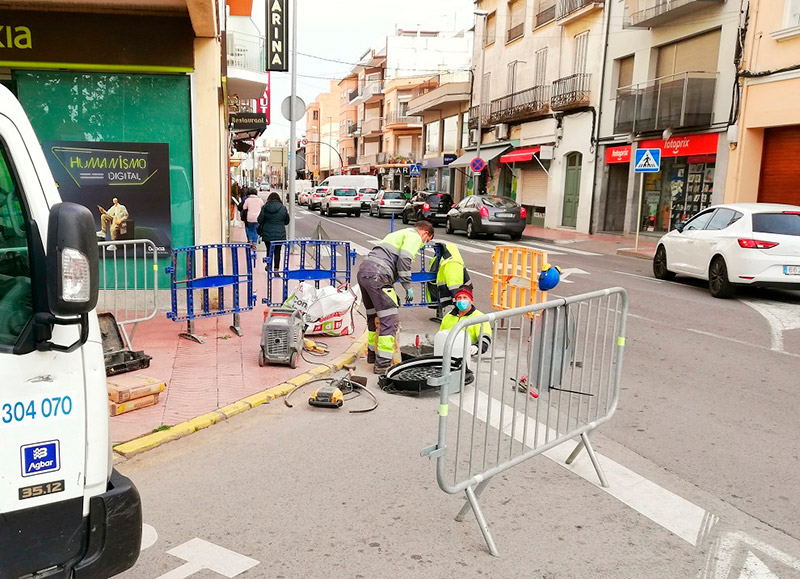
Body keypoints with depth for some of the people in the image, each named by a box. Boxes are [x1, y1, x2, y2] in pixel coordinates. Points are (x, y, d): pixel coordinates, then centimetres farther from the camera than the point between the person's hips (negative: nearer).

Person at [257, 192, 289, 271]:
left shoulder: (265, 207, -5)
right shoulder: (283, 208, -4)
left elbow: (259, 220, -3)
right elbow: (286, 222, 4)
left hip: (267, 233, 1)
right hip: (279, 234, -1)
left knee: (269, 250, 18)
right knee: (277, 251, 3)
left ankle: (269, 266, 31)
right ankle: (276, 269, -2)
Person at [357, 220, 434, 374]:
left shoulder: (398, 234, 33)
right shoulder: (414, 237, 4)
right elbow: (404, 259, -13)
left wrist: (391, 292, 30)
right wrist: (408, 286, -6)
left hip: (363, 271, 10)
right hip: (377, 276, -10)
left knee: (374, 318, 24)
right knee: (389, 320, -5)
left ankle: (372, 353, 37)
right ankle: (382, 364, -5)